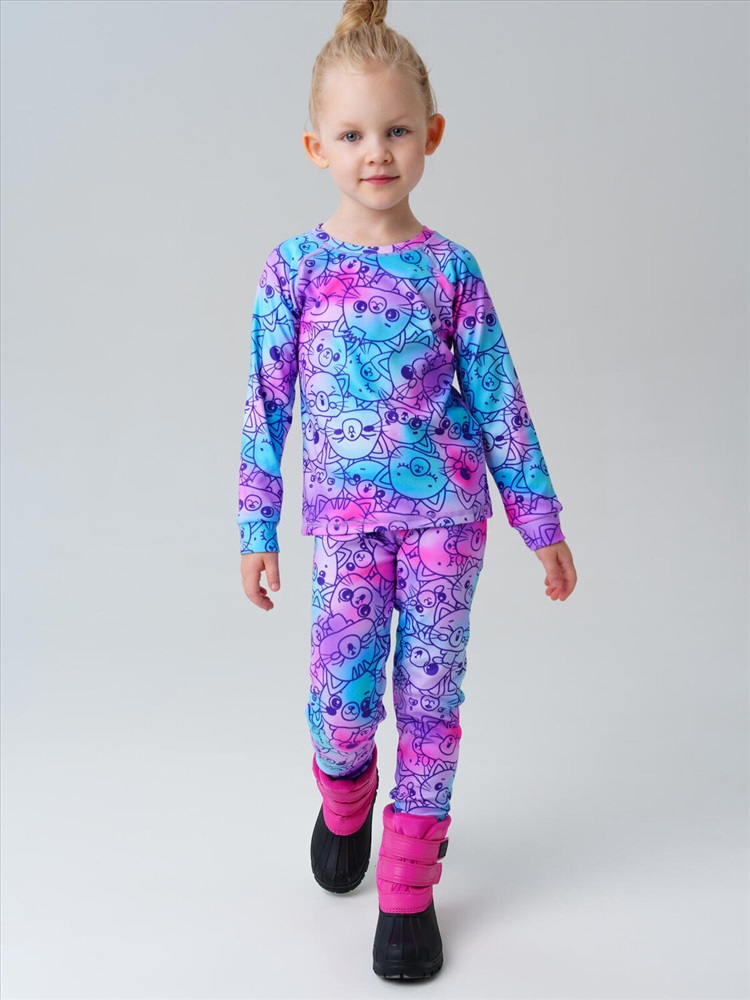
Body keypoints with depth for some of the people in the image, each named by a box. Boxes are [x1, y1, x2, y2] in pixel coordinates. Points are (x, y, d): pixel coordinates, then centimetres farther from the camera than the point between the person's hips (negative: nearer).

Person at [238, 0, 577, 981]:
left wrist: (541, 520, 5)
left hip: (447, 513, 1)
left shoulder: (450, 267, -1)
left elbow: (498, 400, 3)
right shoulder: (294, 267, -2)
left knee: (431, 696, 5)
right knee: (344, 699, 1)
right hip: (346, 522, 0)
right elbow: (267, 405, 2)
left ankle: (409, 888, 23)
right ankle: (344, 805, 38)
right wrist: (258, 529, 3)